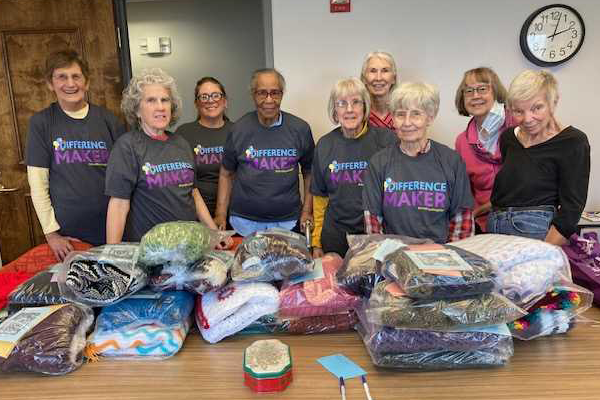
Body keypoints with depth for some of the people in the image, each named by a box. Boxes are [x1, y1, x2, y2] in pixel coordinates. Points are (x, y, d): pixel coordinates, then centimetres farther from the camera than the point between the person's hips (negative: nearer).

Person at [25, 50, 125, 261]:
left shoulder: (107, 119, 3)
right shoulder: (41, 123, 0)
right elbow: (37, 183, -1)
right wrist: (51, 232, -5)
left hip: (112, 227, 1)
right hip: (67, 234, -1)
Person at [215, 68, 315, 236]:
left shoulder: (300, 129, -2)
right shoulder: (239, 129, -2)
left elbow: (309, 172, 6)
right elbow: (226, 174, 4)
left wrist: (307, 212, 1)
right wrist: (221, 215, -1)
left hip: (288, 222, 0)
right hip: (244, 221, 0)